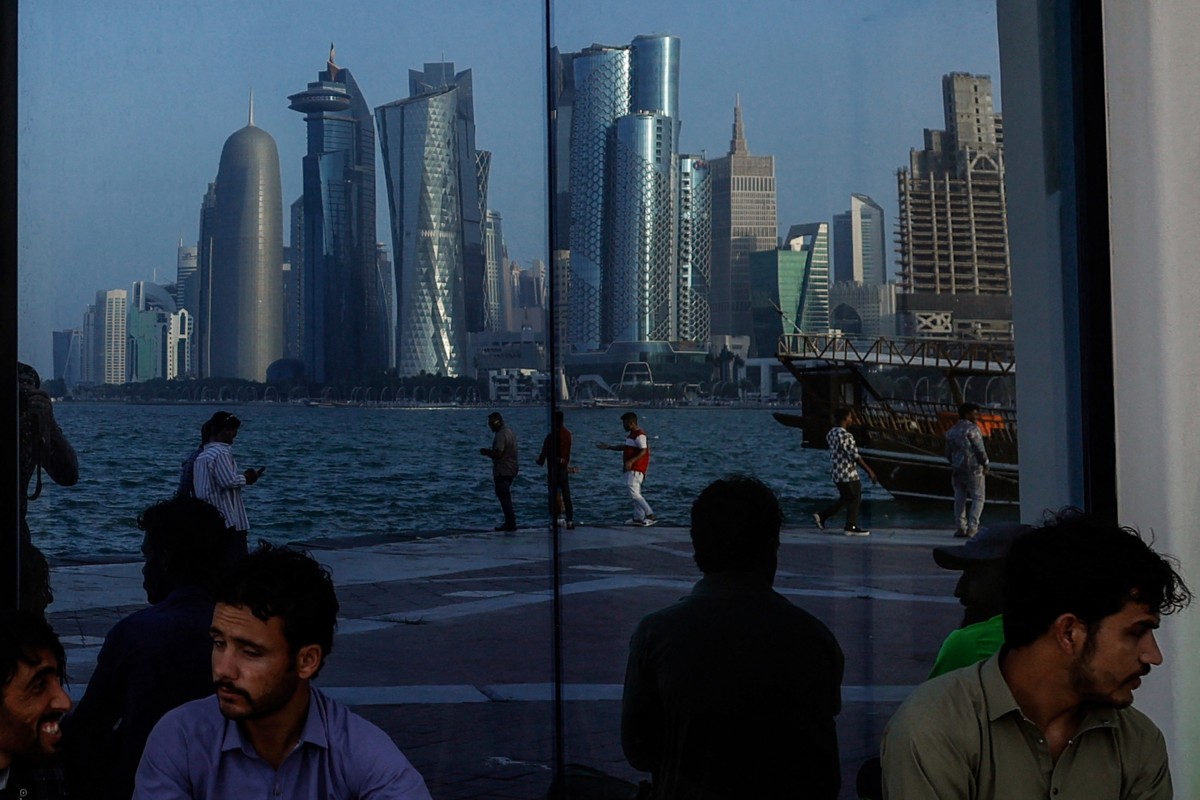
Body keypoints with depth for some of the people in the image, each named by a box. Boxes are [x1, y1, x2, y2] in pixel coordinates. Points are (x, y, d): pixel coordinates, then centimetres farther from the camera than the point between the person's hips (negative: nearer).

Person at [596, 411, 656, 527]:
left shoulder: (639, 435, -15)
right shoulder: (631, 434, 17)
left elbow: (643, 451, -23)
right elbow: (624, 447, 29)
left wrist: (631, 461, -31)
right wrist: (608, 447, 27)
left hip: (636, 469, -11)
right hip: (631, 469, 11)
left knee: (634, 493, -16)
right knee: (634, 494, 11)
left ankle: (650, 515, -16)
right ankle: (638, 518, 14)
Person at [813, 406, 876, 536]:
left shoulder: (831, 433, 7)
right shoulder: (845, 435, -21)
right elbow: (855, 456, -21)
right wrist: (869, 470, -15)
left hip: (836, 472, 9)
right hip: (848, 474, -9)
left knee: (845, 499, 20)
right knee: (854, 499, 5)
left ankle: (821, 516, 17)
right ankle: (851, 527, 11)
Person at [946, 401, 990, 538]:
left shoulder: (951, 431, 13)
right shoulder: (972, 429, -10)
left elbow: (948, 454, 15)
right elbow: (979, 449, -12)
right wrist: (985, 465, -1)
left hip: (957, 469, 6)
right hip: (974, 468, -6)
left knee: (960, 498, 9)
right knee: (978, 498, 0)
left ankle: (961, 528, 6)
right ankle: (972, 528, -8)